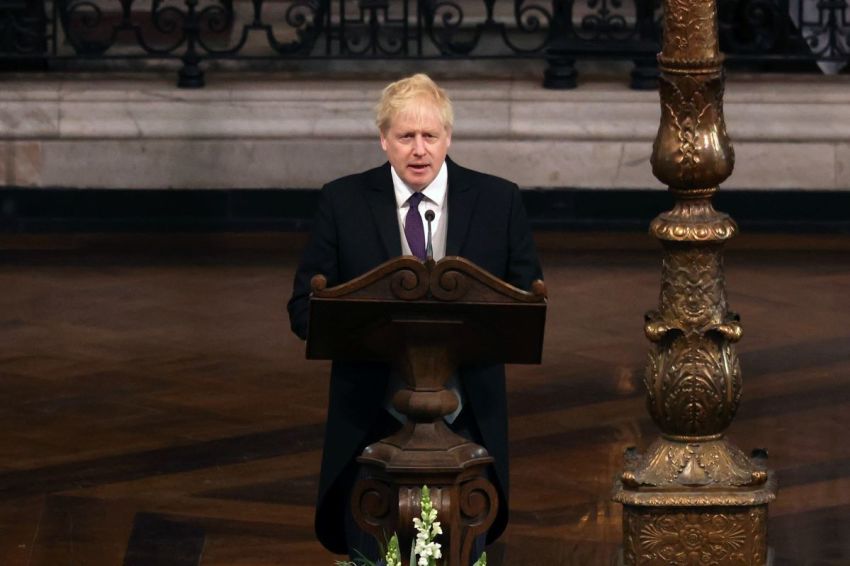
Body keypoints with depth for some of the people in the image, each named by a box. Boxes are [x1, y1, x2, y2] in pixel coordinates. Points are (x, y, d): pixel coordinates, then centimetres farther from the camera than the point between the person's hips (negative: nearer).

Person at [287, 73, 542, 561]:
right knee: (373, 554, 2)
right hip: (371, 420, 0)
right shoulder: (344, 202, 1)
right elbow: (306, 309, 2)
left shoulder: (499, 201, 3)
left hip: (467, 421, 1)